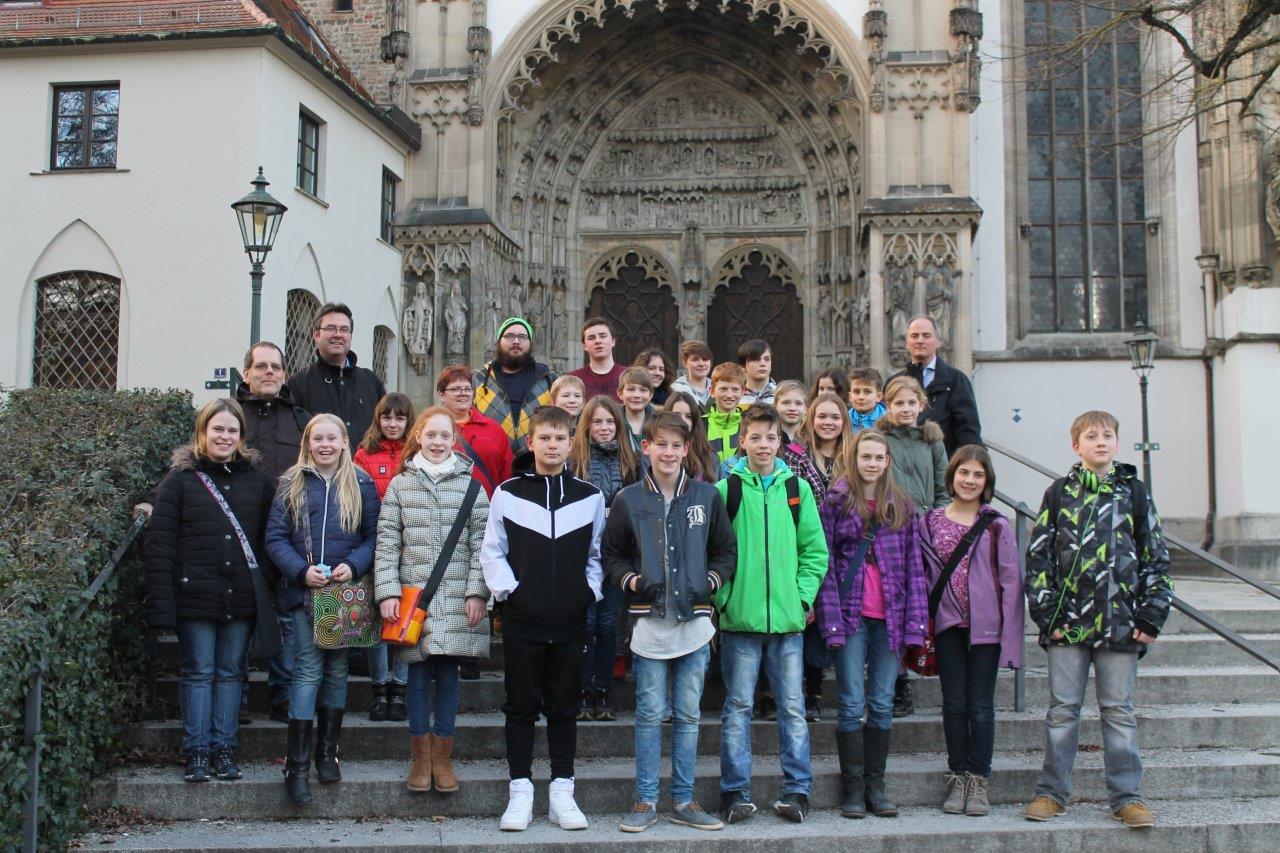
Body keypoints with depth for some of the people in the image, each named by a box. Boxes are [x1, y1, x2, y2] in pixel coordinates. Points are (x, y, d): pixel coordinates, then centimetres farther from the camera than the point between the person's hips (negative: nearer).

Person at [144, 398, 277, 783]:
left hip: (242, 597, 2)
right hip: (195, 596, -2)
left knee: (231, 672, 9)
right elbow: (159, 544, -5)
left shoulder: (257, 481, 8)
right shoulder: (180, 480, 0)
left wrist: (274, 595, 0)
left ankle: (224, 749, 17)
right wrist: (161, 603, -12)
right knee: (198, 672, 4)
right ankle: (197, 751, 12)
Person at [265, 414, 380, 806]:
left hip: (347, 592, 1)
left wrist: (353, 566, -15)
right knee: (308, 668, -7)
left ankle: (327, 752, 21)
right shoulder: (292, 485, 4)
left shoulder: (362, 484, 5)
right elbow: (275, 538, 0)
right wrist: (301, 570, -15)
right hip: (303, 591, -1)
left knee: (337, 668, 9)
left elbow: (373, 535, 2)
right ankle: (296, 765, -5)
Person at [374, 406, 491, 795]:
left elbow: (480, 543, 2)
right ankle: (421, 755, 17)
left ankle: (442, 755, 15)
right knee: (418, 676, 5)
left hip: (456, 598, 0)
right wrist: (387, 591, -5)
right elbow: (387, 541, 3)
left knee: (448, 674, 4)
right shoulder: (401, 484, 7)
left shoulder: (470, 485, 5)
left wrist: (476, 592, -5)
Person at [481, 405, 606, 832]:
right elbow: (492, 551, 5)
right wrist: (507, 589, -6)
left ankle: (562, 792, 16)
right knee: (521, 707, 5)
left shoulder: (591, 497, 5)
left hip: (570, 621, 1)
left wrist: (589, 592, 0)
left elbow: (597, 555, 13)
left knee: (565, 707, 8)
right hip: (522, 620, -1)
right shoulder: (508, 493, 1)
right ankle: (520, 792, 13)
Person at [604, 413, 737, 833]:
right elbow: (611, 554, 9)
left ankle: (684, 801, 17)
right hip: (649, 621, -1)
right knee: (650, 714, 3)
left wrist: (712, 581, -3)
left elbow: (726, 551, 13)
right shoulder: (629, 500, 2)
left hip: (695, 622, 1)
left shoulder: (707, 496, 5)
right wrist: (631, 581, -8)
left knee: (688, 715, 8)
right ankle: (645, 801, 12)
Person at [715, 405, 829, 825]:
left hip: (788, 618, 2)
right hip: (739, 617, -2)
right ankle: (735, 793, 12)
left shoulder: (797, 489, 7)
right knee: (738, 708, 5)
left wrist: (804, 596, -1)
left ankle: (797, 790, 15)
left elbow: (815, 550, 9)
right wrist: (723, 597, -8)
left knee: (793, 707, 6)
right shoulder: (726, 489, 0)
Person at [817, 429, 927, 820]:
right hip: (852, 615, -3)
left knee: (882, 704, 7)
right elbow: (825, 564, -3)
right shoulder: (836, 502, 0)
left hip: (889, 617, 3)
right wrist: (831, 619, -12)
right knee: (853, 704, -1)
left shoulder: (901, 506, 9)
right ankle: (853, 788, 8)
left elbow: (913, 566, 8)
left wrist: (915, 620, 0)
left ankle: (875, 785, 16)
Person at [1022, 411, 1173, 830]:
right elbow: (1038, 556, 2)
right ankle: (1052, 792, 14)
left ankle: (1126, 796, 14)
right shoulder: (1060, 492, 4)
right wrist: (1047, 615, -6)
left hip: (1120, 622, 0)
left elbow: (1156, 557, 7)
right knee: (1062, 709, 5)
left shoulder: (1134, 492, 6)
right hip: (1068, 621, 0)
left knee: (1119, 710, 5)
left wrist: (1151, 616, 0)